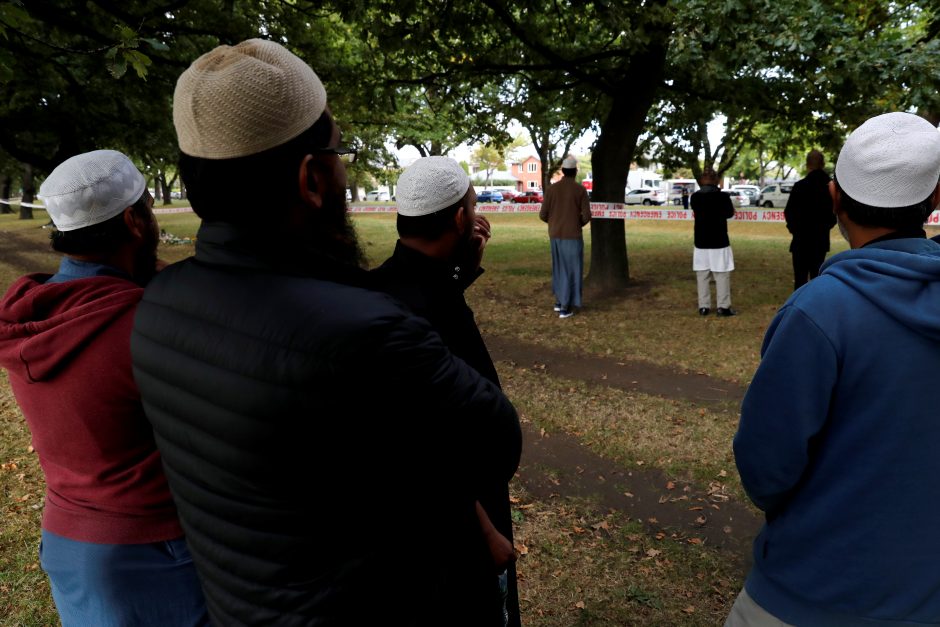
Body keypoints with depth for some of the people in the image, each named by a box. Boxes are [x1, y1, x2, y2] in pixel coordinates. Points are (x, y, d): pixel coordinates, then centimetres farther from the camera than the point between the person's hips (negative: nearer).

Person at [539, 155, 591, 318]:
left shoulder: (551, 188, 0)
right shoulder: (580, 190, -8)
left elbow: (543, 214, -2)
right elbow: (587, 216, -10)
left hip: (555, 235, 4)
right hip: (573, 236, -4)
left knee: (559, 267, 21)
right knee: (571, 270, 3)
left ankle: (559, 300, 23)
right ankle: (565, 307, 1)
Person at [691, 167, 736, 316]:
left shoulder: (694, 197, -2)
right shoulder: (723, 196, -11)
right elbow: (730, 213, 6)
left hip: (701, 242, 3)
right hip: (719, 241, -3)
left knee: (702, 275, 9)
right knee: (722, 275, 3)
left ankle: (704, 306, 11)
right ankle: (723, 307, 3)